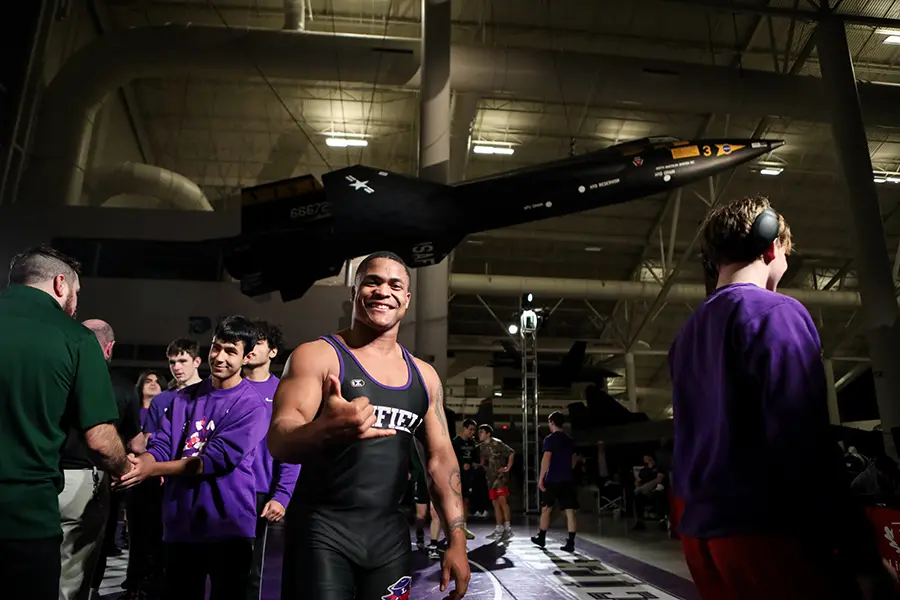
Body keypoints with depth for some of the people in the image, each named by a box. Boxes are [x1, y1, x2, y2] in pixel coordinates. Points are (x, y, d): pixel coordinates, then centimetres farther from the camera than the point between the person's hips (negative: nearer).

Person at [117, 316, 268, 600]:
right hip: (179, 522, 5)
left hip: (228, 525, -5)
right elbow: (161, 444, 1)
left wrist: (152, 469, -22)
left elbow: (218, 458, -18)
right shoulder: (184, 397, 9)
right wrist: (138, 463, -22)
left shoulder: (252, 404, -10)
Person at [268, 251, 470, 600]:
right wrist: (327, 429, -39)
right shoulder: (316, 356, -8)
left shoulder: (424, 375, 7)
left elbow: (440, 458, 10)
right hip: (322, 531, -4)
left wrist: (457, 541, 4)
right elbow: (279, 441, -18)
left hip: (391, 534, 5)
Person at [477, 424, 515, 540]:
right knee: (495, 503, 8)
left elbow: (511, 453, -11)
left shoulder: (497, 443, -10)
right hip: (491, 478, 7)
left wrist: (508, 468, -11)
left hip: (500, 476, -7)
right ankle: (499, 529, 12)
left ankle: (507, 528, -10)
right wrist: (481, 465, 7)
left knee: (502, 501, -14)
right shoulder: (481, 447, 9)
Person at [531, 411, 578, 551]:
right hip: (567, 480, 5)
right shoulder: (570, 440, 11)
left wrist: (540, 478, -14)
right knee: (570, 511, 0)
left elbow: (546, 459, -17)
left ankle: (541, 538, 23)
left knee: (546, 509, 11)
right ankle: (570, 543, -3)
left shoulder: (550, 439, -9)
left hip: (552, 480, -5)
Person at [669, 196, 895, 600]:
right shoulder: (775, 312, -10)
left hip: (701, 532, 8)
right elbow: (804, 440, -18)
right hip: (768, 529, -8)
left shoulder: (687, 334, 14)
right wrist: (861, 553, -14)